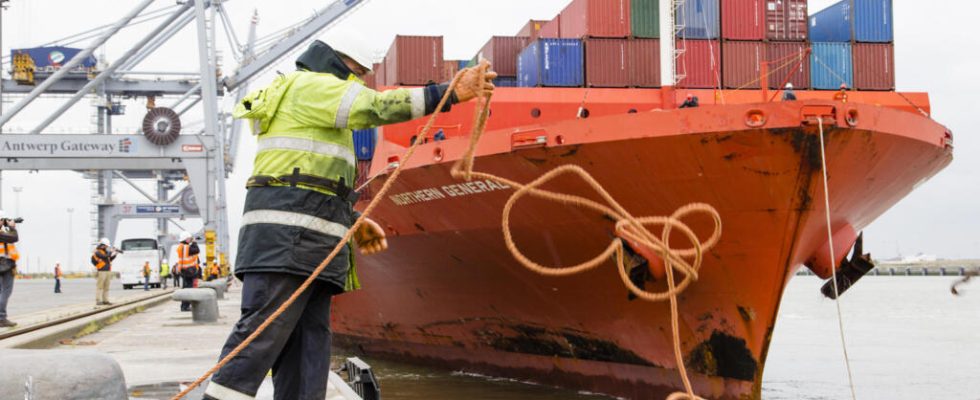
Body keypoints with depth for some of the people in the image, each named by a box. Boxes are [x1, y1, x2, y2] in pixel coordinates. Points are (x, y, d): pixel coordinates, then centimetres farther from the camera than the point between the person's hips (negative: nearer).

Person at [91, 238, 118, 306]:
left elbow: (111, 259, 18)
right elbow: (105, 256, -22)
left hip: (108, 271, 8)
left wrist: (115, 253, 5)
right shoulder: (97, 252, -8)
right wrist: (111, 252, -12)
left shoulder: (105, 251, 17)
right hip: (101, 272, -8)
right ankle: (98, 301, -7)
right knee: (100, 287, -7)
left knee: (106, 287, 7)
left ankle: (105, 301, 10)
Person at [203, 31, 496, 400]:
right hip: (288, 233, -11)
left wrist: (352, 223, 23)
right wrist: (451, 94, -16)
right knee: (263, 332, -15)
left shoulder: (311, 101, 32)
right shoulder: (312, 86, 1)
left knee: (308, 341, 2)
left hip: (308, 238, 11)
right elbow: (377, 107, -15)